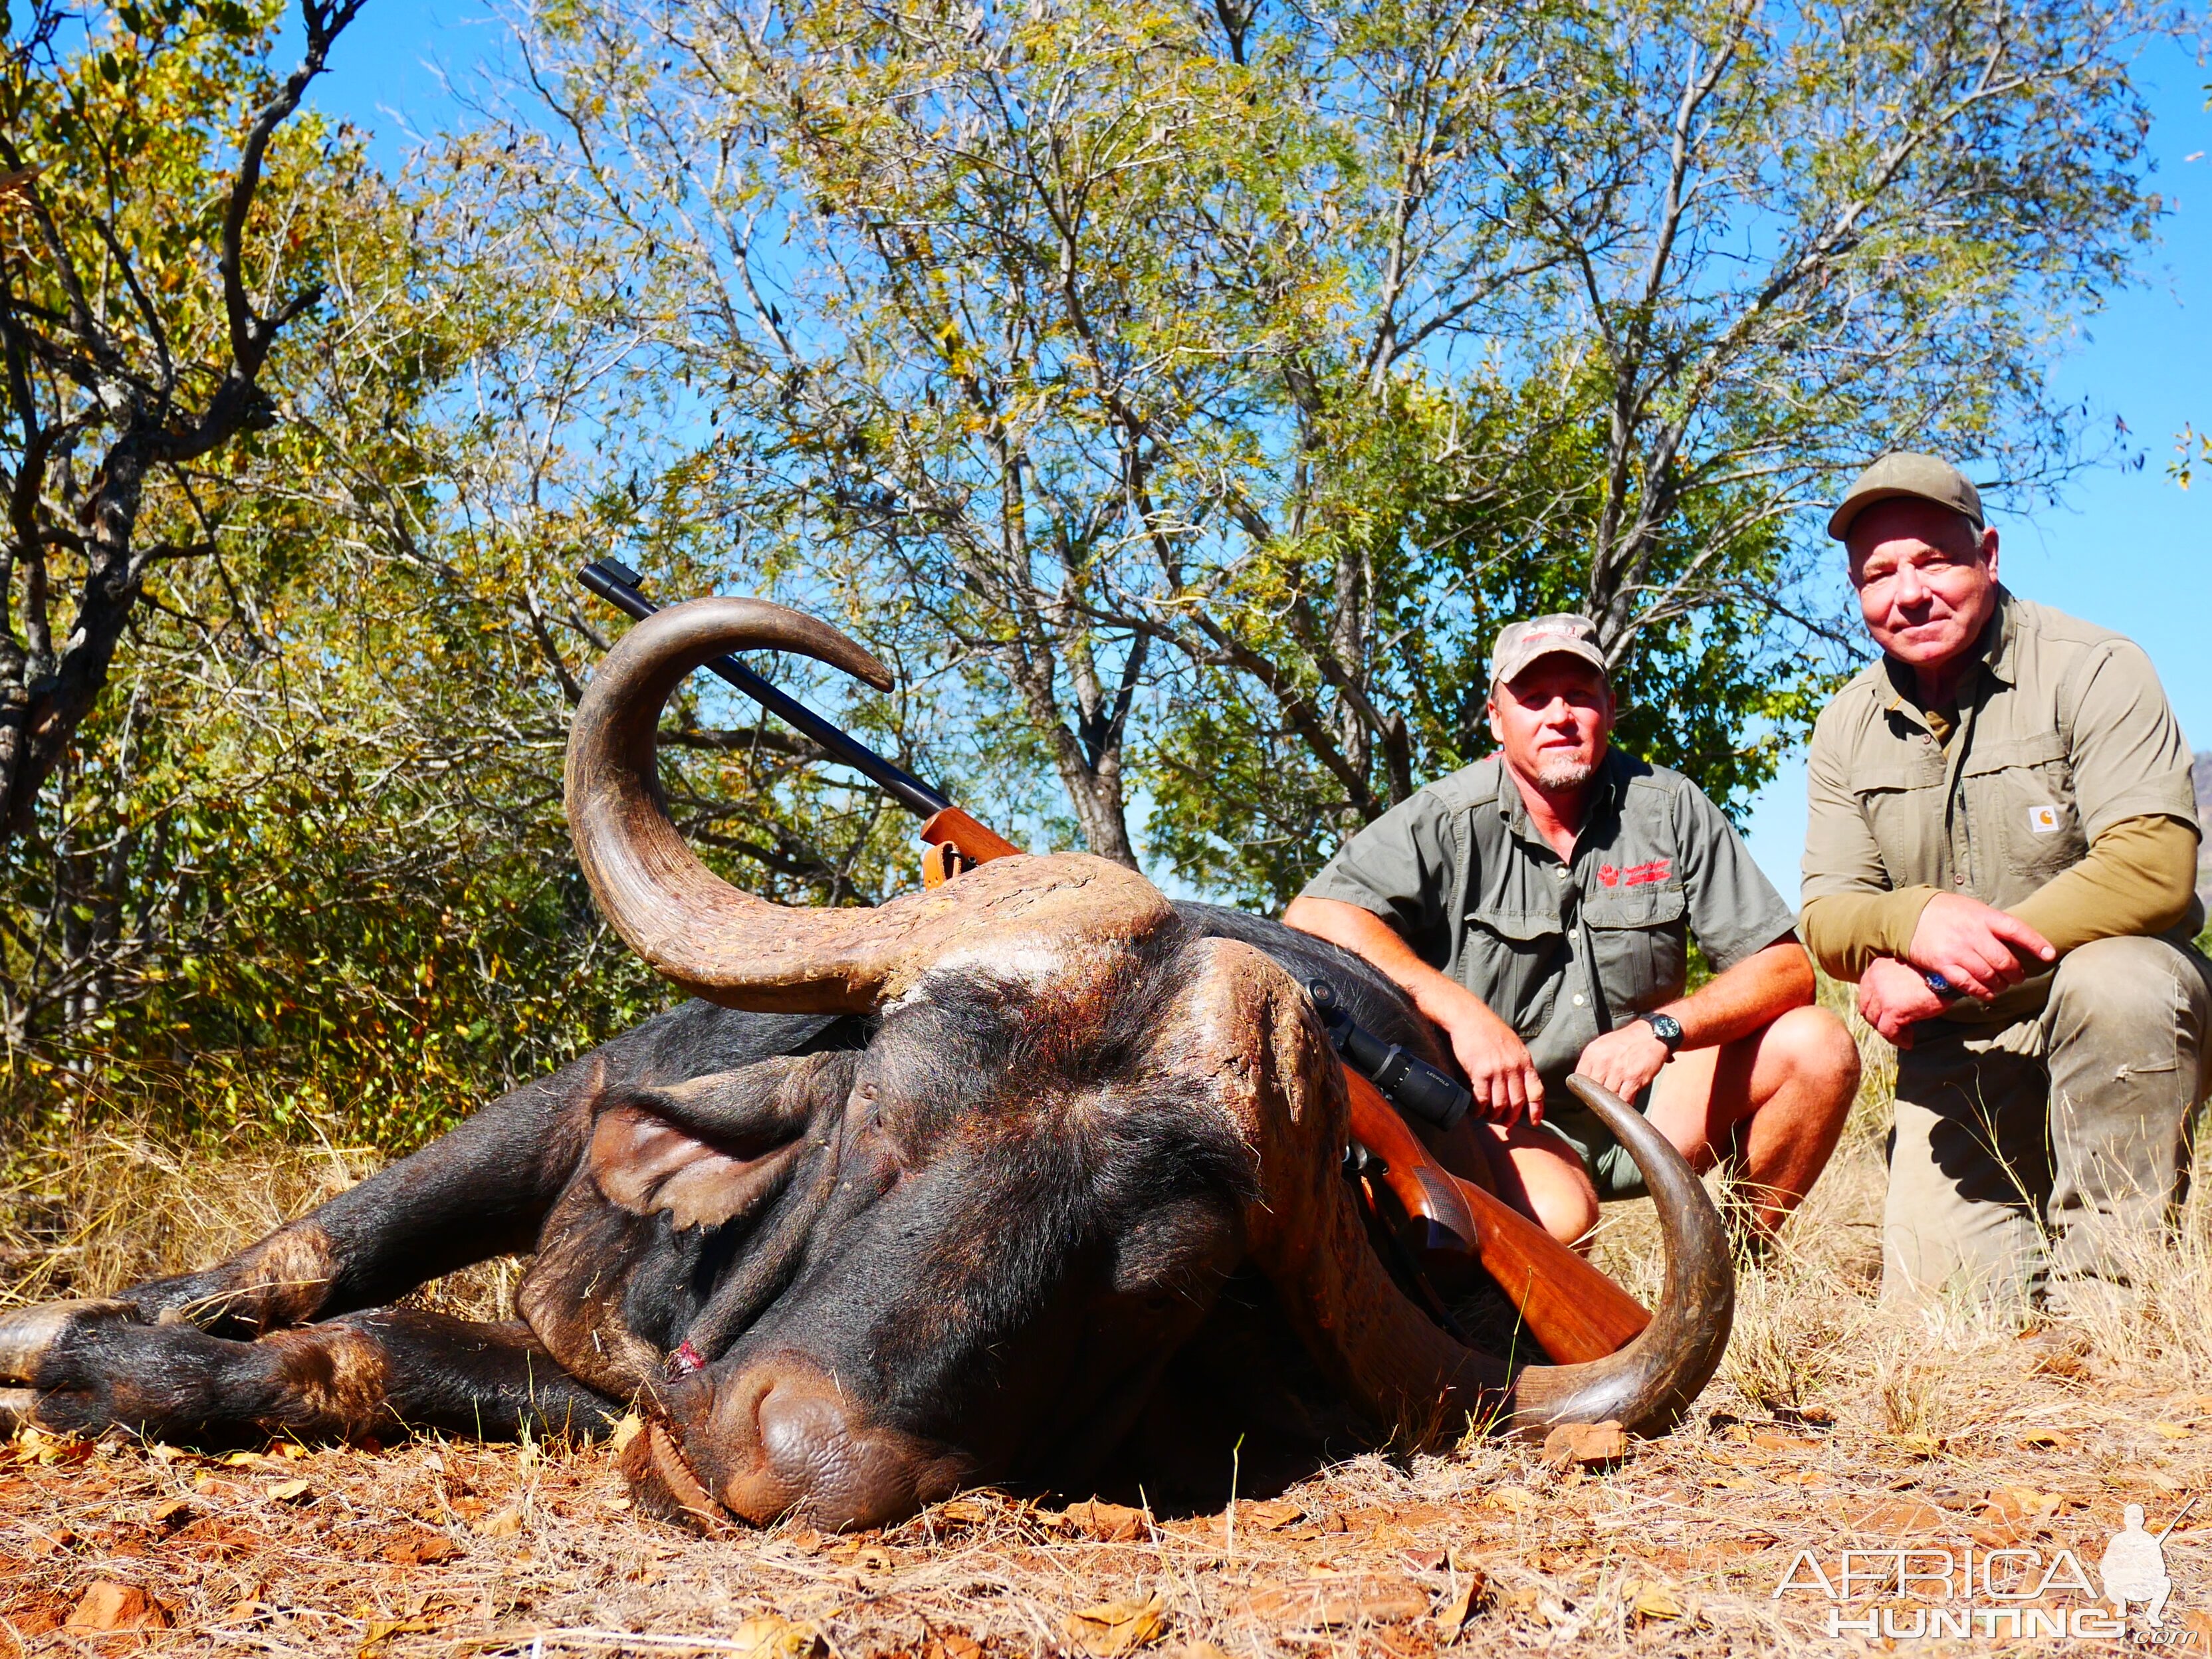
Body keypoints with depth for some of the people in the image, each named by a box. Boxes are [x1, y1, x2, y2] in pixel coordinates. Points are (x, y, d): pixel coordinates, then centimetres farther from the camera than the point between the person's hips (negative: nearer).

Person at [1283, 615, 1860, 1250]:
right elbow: (1314, 917, -24)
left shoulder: (1669, 808, -2)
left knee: (1818, 1046, -14)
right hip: (1500, 1113, -4)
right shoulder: (1448, 822, -10)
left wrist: (1662, 1029, -23)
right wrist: (1461, 1012, -33)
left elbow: (1788, 969, -5)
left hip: (1643, 1103, 4)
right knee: (1555, 1215, -35)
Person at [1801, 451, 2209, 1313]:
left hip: (2122, 1016, -3)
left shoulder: (2091, 670, -12)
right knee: (1931, 1297, -10)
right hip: (1961, 1054, 4)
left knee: (2112, 983, -39)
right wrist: (1914, 919, -28)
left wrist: (1943, 974, -28)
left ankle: (2100, 1287, -21)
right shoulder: (1845, 728, 4)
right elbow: (1826, 916, -2)